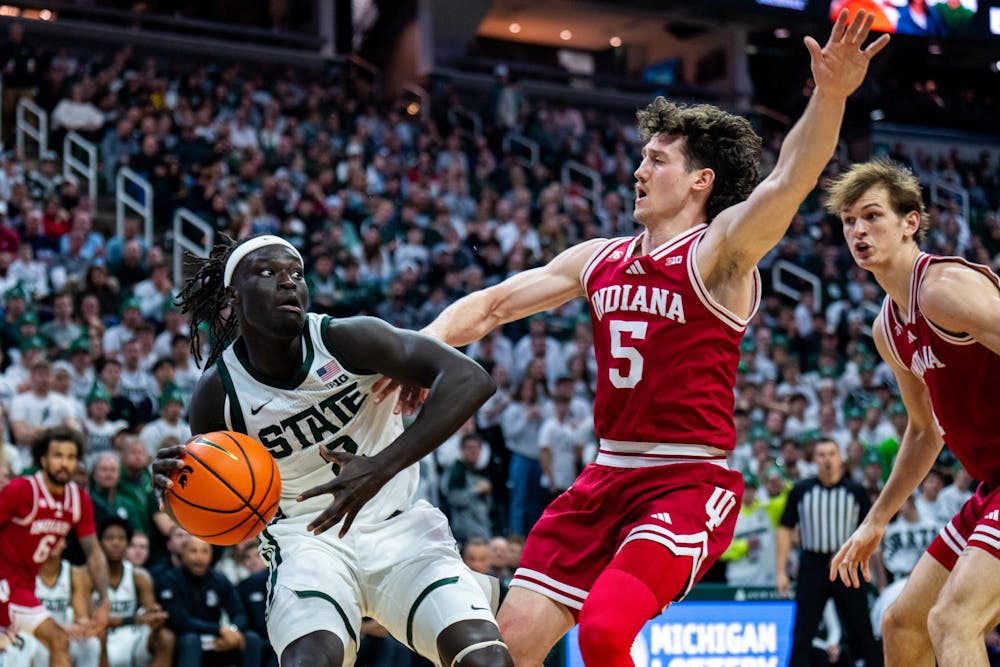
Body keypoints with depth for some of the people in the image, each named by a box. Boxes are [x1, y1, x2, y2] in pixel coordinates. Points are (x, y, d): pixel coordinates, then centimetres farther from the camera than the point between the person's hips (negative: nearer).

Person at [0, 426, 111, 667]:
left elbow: (94, 553, 5)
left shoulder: (80, 500, 0)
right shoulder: (20, 490, -17)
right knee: (58, 639, -20)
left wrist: (104, 602, -3)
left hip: (25, 583, 8)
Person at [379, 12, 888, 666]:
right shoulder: (600, 259, 13)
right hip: (608, 475, 7)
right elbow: (493, 304, 18)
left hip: (689, 484, -7)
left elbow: (789, 182, -26)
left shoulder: (721, 251, -7)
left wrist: (831, 96, -43)